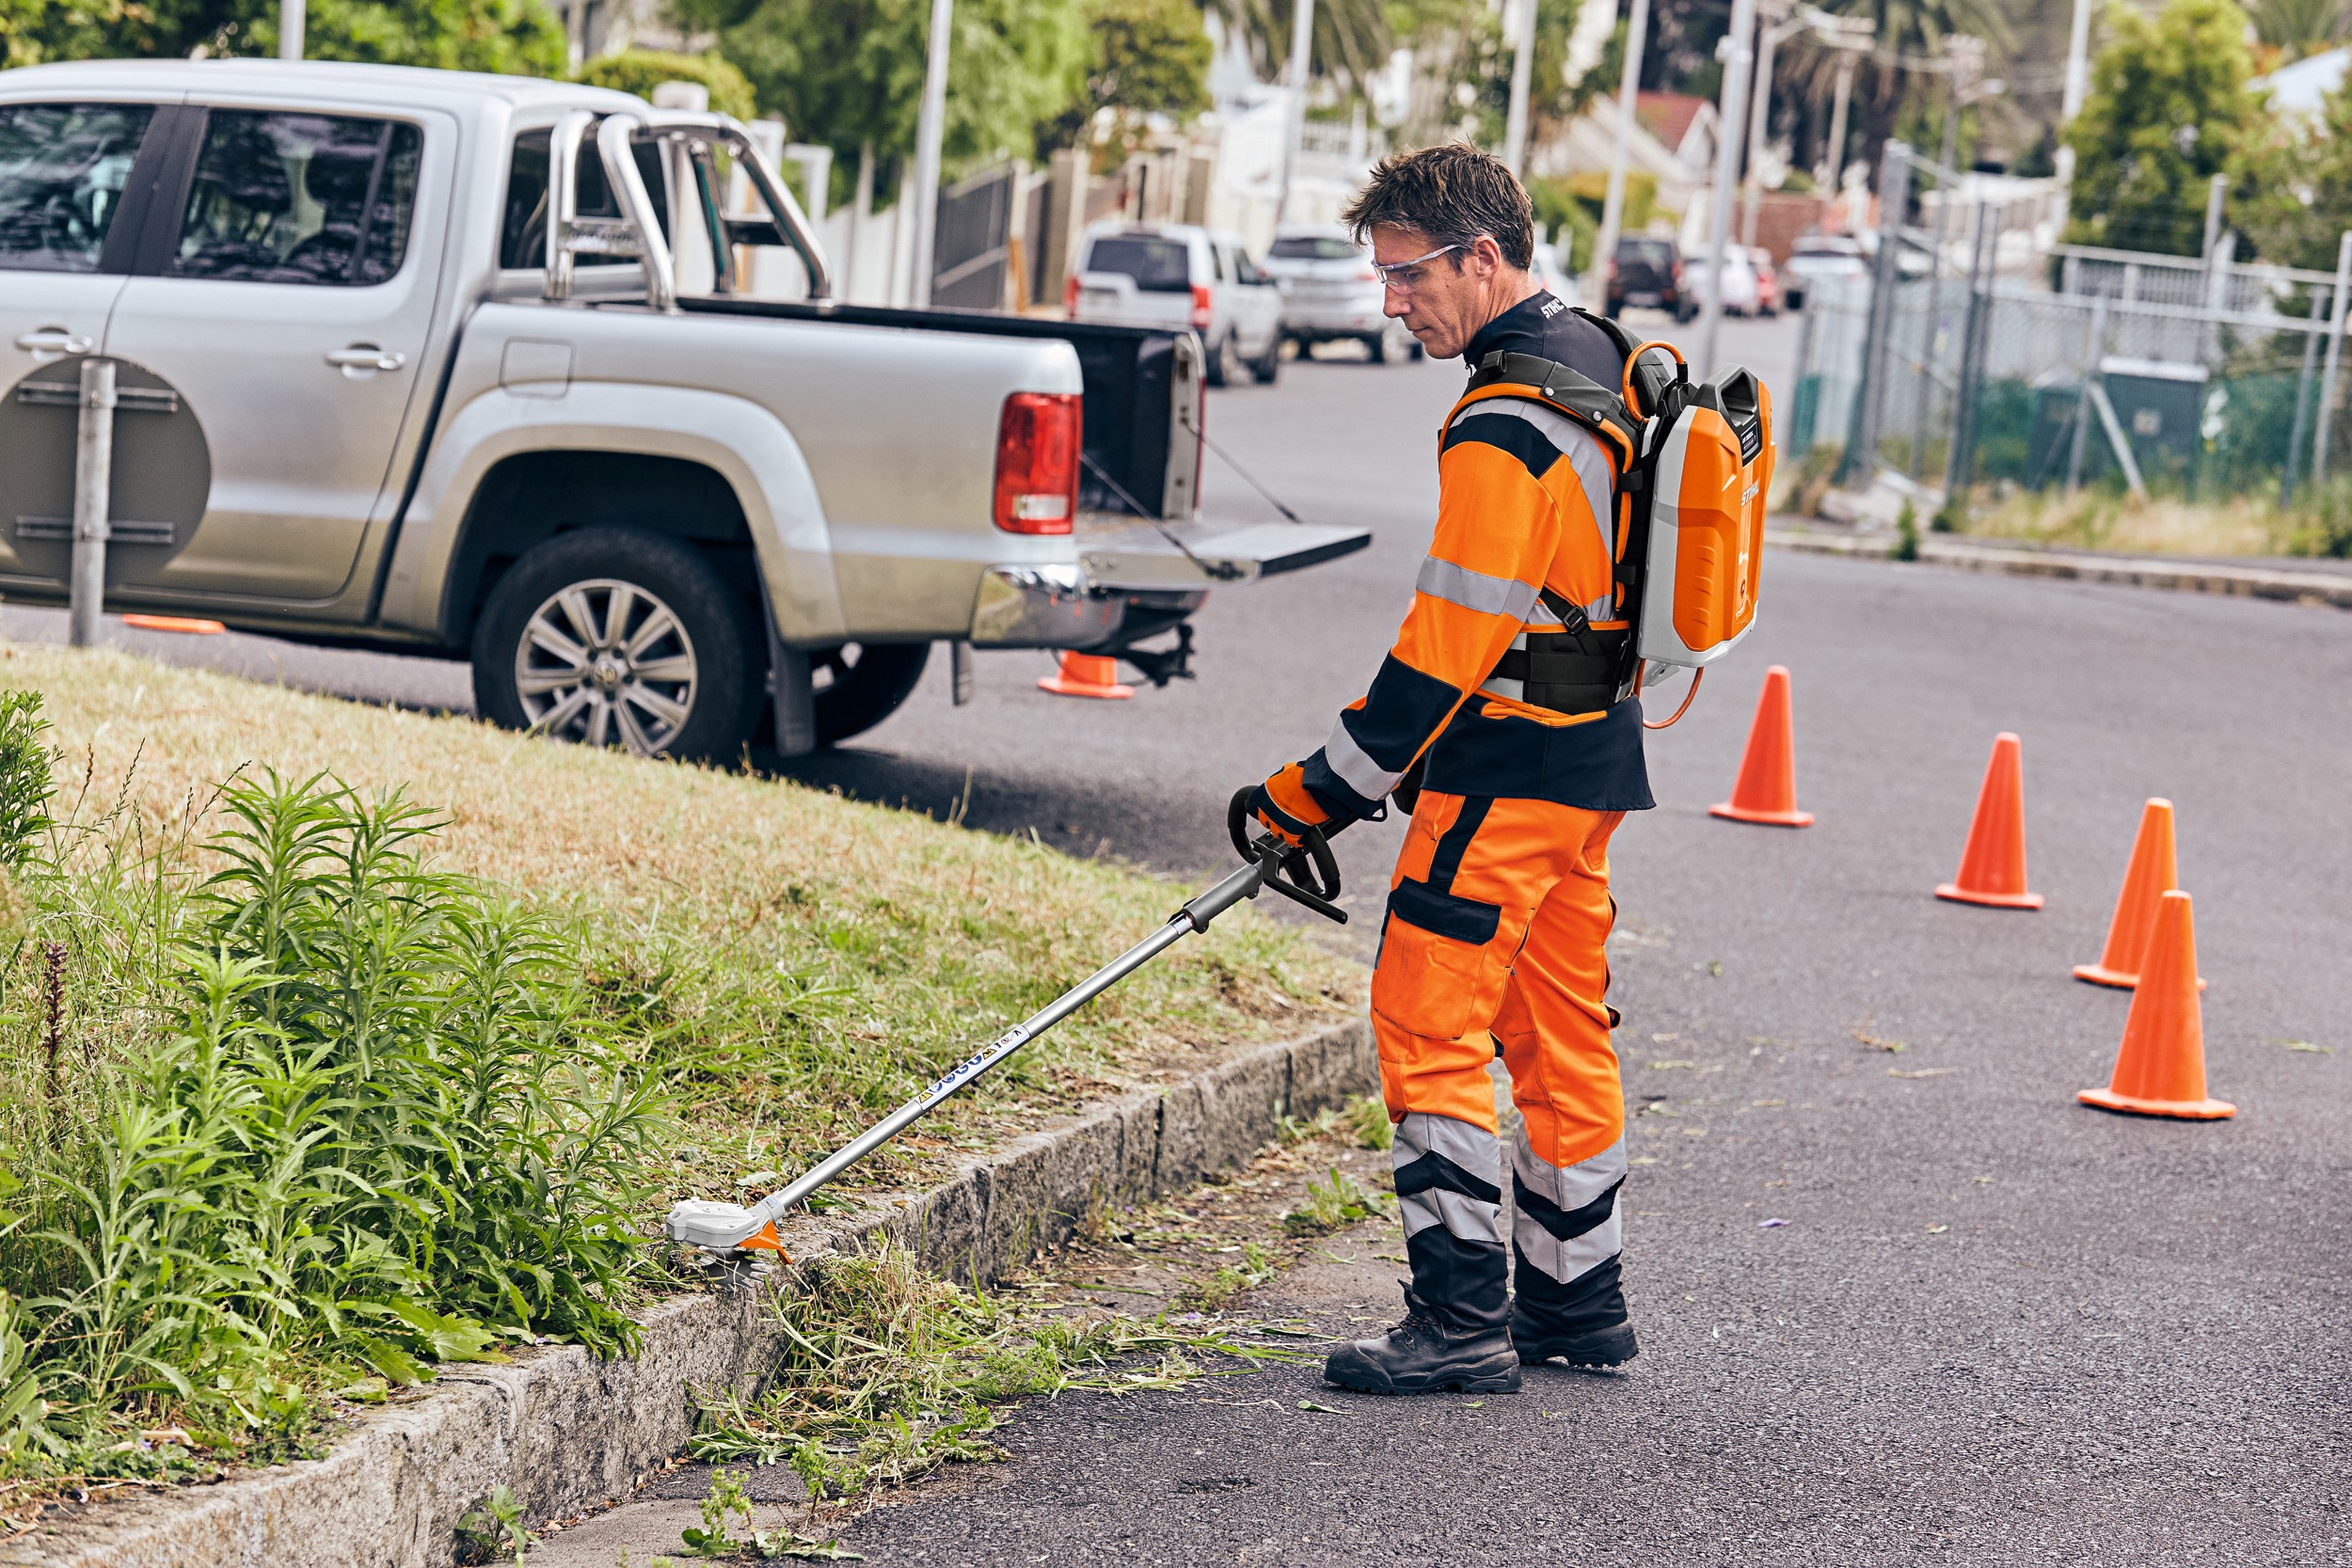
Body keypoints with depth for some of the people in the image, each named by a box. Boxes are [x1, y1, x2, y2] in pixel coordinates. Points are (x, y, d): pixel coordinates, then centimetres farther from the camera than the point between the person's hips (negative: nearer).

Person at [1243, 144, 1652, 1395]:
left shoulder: (1505, 427, -21)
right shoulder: (1600, 360, 10)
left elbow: (1453, 642, -21)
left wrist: (1329, 784, -14)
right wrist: (1384, 731, 20)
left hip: (1512, 767, -10)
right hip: (1595, 754, 10)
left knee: (1430, 1023, -5)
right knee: (1559, 1029, 15)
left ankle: (1463, 1320, -5)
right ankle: (1576, 1302, 23)